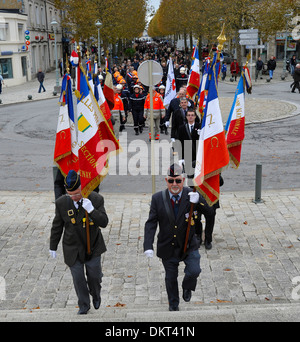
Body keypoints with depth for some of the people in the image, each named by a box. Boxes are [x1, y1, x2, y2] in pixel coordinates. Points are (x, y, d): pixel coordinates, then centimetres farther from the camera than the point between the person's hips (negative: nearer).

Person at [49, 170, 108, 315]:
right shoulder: (61, 202, -12)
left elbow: (104, 223, -17)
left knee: (94, 276, 9)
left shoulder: (96, 199, -16)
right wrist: (53, 247, 6)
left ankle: (96, 295, 44)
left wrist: (91, 210, -33)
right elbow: (57, 226, 0)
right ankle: (84, 306, 31)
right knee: (78, 279, 8)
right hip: (73, 248, 1)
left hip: (93, 247, 0)